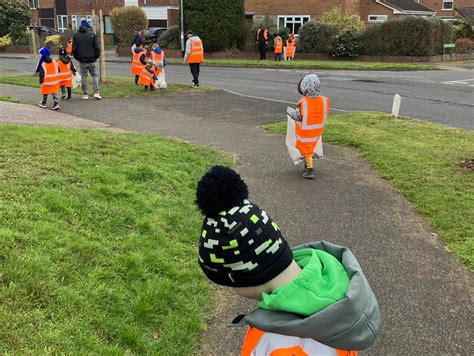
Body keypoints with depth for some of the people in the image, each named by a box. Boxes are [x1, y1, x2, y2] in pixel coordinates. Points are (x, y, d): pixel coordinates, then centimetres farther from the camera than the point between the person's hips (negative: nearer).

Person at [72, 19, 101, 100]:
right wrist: (96, 56, 7)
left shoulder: (76, 35, 3)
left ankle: (85, 94, 9)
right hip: (92, 60, -1)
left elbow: (74, 49, 3)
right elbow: (97, 48, -7)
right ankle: (96, 92, -4)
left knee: (84, 77, 10)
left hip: (82, 60, 1)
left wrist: (77, 58, 14)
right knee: (95, 75, 9)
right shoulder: (92, 34, -4)